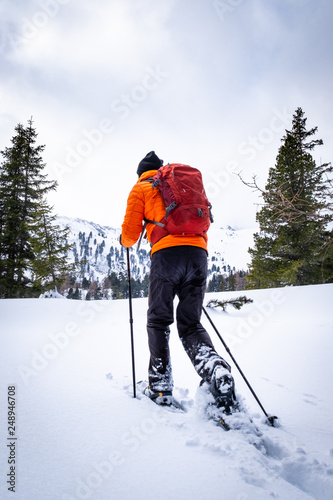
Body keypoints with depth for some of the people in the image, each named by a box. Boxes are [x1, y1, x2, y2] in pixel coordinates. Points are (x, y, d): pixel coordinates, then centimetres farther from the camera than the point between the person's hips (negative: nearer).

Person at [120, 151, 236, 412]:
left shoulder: (141, 188, 17)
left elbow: (131, 233, 10)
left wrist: (125, 241, 32)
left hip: (167, 254, -4)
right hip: (198, 253, 4)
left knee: (158, 322, 9)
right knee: (191, 325, 9)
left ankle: (161, 388, 8)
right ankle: (217, 370, -16)